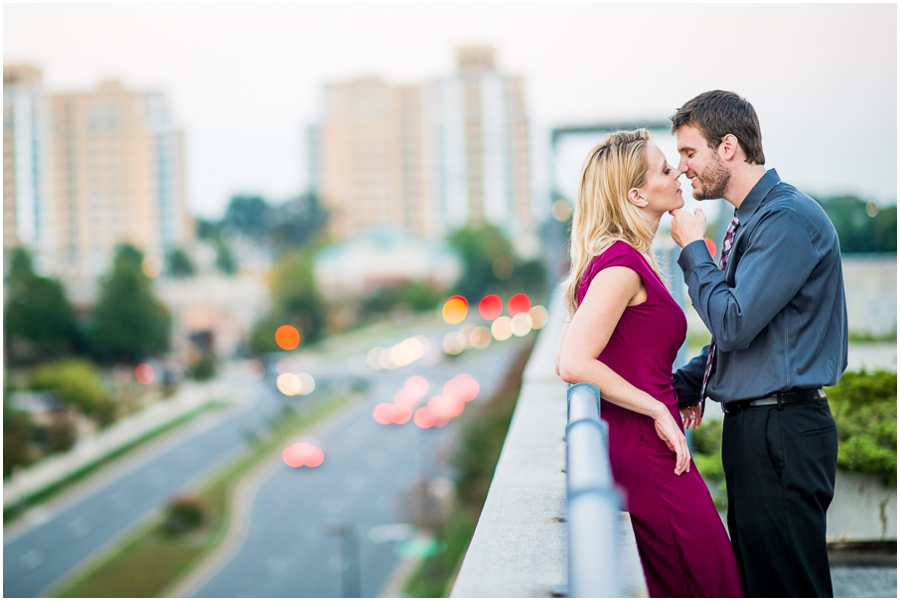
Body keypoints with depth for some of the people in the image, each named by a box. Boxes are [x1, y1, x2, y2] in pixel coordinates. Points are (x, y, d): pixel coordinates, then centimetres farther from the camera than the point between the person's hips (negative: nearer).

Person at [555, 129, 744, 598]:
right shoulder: (622, 261, -16)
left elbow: (568, 361, 20)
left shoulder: (620, 257, 15)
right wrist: (658, 409, -16)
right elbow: (574, 364, -24)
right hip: (643, 449, -10)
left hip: (631, 449, 10)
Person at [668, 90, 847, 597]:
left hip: (782, 435, -10)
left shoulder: (789, 219, -16)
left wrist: (693, 247, -8)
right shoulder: (751, 221, 16)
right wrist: (677, 389, 9)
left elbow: (734, 324, -21)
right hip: (753, 430, 10)